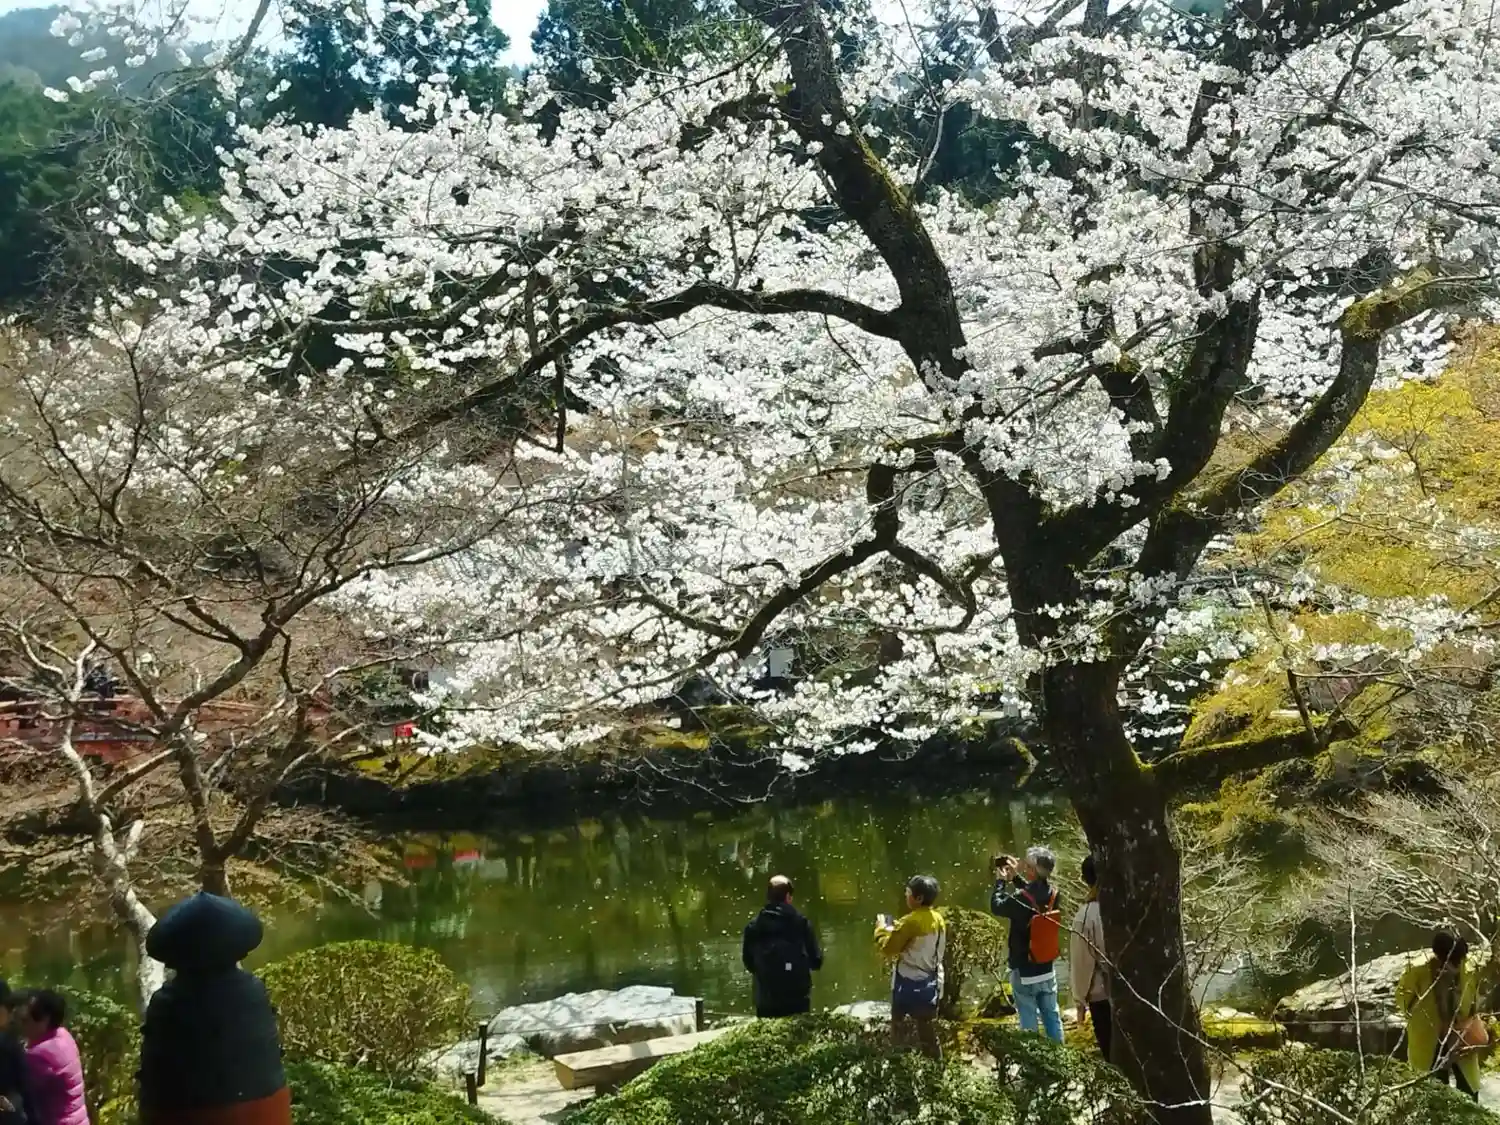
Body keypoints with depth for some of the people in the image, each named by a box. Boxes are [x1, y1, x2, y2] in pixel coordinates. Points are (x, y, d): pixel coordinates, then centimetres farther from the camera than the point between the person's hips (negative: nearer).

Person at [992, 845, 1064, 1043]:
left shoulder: (1020, 899, -25)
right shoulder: (1052, 894, -7)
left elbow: (996, 906, -7)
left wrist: (1001, 881, 4)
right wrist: (1015, 877, 14)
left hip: (1024, 972, -6)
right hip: (1047, 970, 6)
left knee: (1029, 1022, 5)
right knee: (1052, 1016, 17)